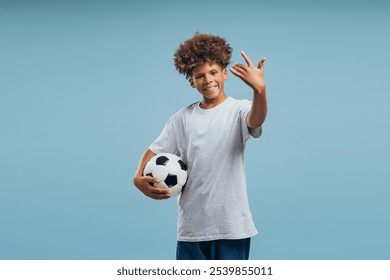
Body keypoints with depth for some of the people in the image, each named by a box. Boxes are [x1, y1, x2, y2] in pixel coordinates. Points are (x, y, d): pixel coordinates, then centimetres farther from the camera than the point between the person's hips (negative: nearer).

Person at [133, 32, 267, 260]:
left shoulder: (239, 109, -4)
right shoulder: (183, 118, 7)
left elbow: (255, 120, -27)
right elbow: (155, 150, 10)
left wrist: (260, 90, -48)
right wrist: (139, 178, -10)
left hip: (232, 223, -3)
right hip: (191, 224, 4)